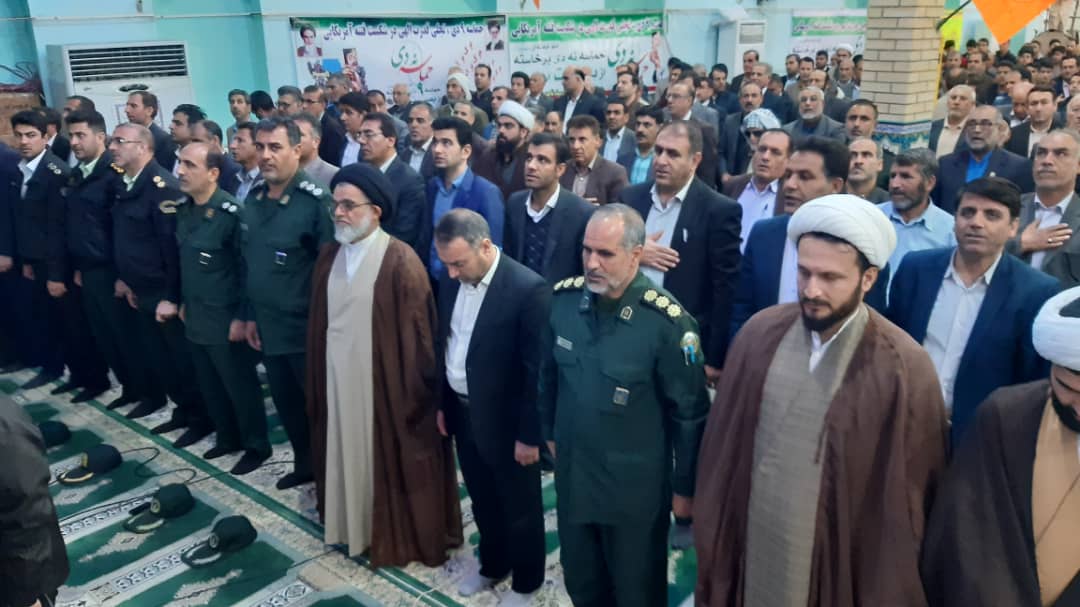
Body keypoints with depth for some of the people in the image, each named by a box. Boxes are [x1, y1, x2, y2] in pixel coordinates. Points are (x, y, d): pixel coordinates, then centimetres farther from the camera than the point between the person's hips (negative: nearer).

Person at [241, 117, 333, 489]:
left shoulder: (315, 201, -17)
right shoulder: (253, 199, 5)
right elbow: (248, 262, 12)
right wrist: (251, 315, 14)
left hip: (307, 328, -7)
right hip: (269, 327, 7)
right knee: (286, 402, 20)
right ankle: (305, 464, 39)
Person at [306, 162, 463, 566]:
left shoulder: (400, 261, -16)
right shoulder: (329, 256, 5)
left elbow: (417, 335, -15)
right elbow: (317, 323, 11)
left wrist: (415, 393, -13)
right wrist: (317, 375, 10)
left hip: (385, 382, -6)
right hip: (337, 378, 6)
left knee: (389, 459, 8)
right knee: (347, 451, 18)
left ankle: (398, 535, 28)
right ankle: (354, 524, 38)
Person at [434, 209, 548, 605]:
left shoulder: (529, 289, -25)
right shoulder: (452, 280, -3)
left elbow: (538, 370, -20)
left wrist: (530, 434, -16)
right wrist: (441, 403, 12)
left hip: (505, 421, -6)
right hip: (462, 412, 6)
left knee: (519, 507, 15)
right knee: (482, 501, 24)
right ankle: (492, 565, 47)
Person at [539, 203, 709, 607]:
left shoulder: (666, 320, -23)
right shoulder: (563, 299, -9)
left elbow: (689, 413, -13)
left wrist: (685, 488, -6)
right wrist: (549, 433, 17)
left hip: (636, 488, -4)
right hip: (572, 475, 4)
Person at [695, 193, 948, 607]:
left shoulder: (905, 368, -17)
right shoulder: (760, 334, -6)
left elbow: (909, 496, -8)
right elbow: (722, 446, 2)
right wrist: (711, 537, 7)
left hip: (840, 570, -3)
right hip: (748, 551, 3)